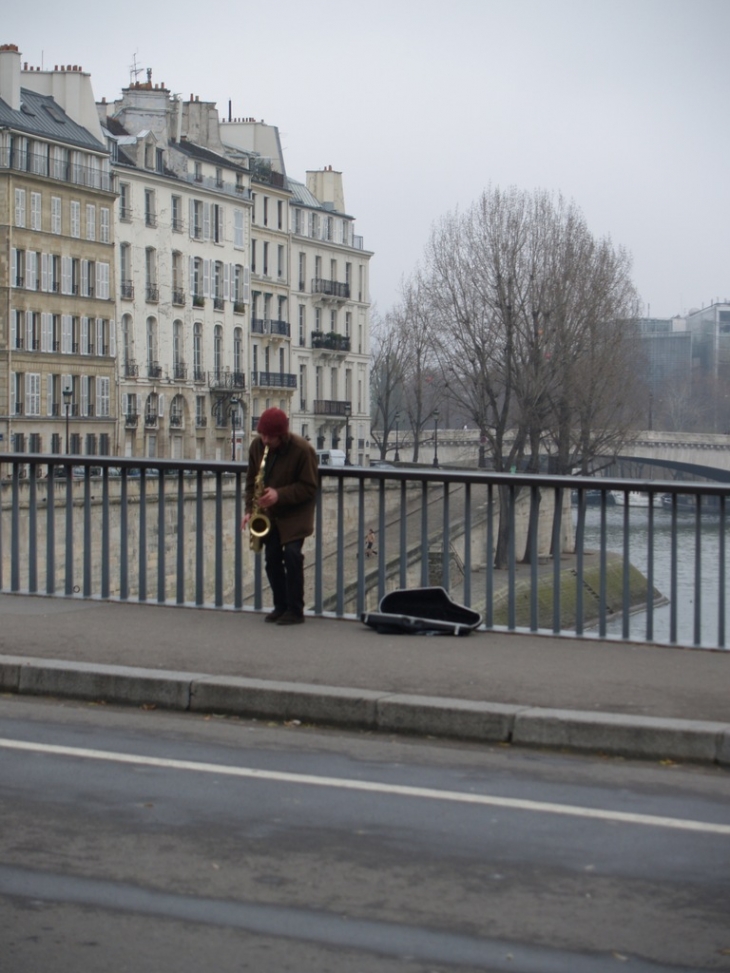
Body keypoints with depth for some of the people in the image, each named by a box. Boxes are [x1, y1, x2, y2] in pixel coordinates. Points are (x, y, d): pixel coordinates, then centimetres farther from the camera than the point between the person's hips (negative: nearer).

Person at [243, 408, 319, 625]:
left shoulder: (302, 450, -20)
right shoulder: (256, 445, -4)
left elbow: (309, 487, -17)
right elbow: (252, 480, 8)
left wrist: (280, 495, -29)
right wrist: (250, 509, -5)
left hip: (296, 512, -5)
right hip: (269, 513, 5)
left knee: (292, 554, -17)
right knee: (271, 557, 2)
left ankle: (295, 610, -9)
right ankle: (280, 606, 16)